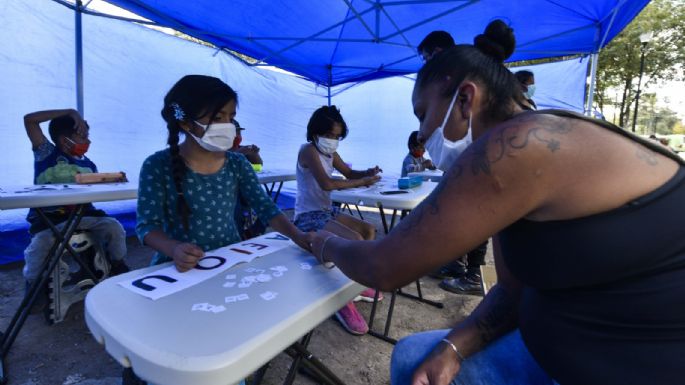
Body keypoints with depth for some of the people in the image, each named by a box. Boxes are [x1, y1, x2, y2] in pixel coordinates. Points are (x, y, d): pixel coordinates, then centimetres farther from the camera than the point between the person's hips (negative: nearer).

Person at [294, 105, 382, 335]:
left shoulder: (329, 153, 12)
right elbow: (326, 183, -28)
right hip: (308, 216, -10)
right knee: (355, 240, -28)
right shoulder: (308, 150, -15)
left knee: (369, 229, 12)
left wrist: (367, 173, 1)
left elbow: (349, 173, 23)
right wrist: (361, 183, -22)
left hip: (327, 211, 10)